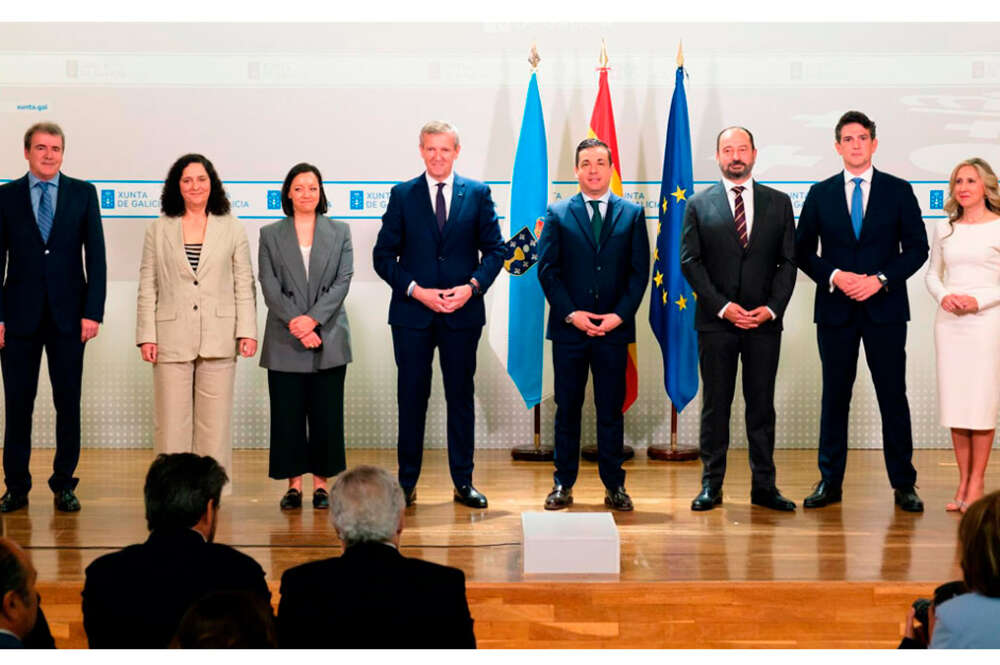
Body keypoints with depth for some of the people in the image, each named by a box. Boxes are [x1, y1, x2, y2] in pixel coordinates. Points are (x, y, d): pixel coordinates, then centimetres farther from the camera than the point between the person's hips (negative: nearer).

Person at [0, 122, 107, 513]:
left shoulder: (83, 193, 5)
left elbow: (96, 256, 2)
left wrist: (93, 312, -6)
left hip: (69, 315, 0)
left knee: (68, 404, 4)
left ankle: (64, 485, 14)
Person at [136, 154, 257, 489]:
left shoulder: (232, 229, 10)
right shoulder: (158, 231, 10)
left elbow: (244, 285, 7)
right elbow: (147, 288, 7)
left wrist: (247, 330, -2)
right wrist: (146, 335, -1)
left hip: (218, 339, 0)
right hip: (172, 339, 0)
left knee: (215, 421, 3)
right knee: (171, 421, 1)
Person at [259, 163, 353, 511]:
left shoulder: (339, 232, 9)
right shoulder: (270, 235, 8)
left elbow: (343, 280, -1)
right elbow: (269, 286, -1)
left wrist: (313, 319, -13)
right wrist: (295, 323, -14)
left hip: (329, 338, 0)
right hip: (284, 340, 0)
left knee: (326, 413, 2)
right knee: (287, 413, 2)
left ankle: (321, 482, 10)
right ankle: (294, 483, 10)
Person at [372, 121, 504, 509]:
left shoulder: (477, 194, 5)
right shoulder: (402, 195, 4)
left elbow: (494, 249, 5)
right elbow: (383, 256, 1)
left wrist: (472, 286, -11)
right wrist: (416, 290, -11)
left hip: (463, 313, 0)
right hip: (412, 313, 0)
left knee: (461, 396, 7)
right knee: (411, 396, 5)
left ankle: (463, 481, 15)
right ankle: (407, 483, 13)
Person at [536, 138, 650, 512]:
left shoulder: (632, 214, 8)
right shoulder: (557, 214, 6)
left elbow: (639, 271, 3)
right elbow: (547, 269, 1)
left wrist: (620, 315, -8)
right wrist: (571, 313, -9)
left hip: (613, 327, 0)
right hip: (568, 327, 0)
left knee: (611, 409, 5)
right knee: (567, 408, 5)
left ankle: (614, 485, 12)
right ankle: (563, 484, 11)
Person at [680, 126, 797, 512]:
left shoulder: (778, 203, 9)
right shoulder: (699, 205, 5)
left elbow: (788, 261, 6)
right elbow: (690, 262, -1)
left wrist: (772, 307, -7)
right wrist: (722, 306, -10)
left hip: (765, 321, 1)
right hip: (715, 321, -1)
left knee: (762, 405, 5)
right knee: (715, 405, 3)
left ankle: (764, 487, 11)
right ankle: (711, 485, 10)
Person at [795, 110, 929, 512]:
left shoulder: (899, 191, 5)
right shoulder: (820, 194, 7)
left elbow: (917, 248, 2)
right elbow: (803, 251, 6)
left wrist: (880, 279, -12)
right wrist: (835, 276, -10)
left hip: (885, 309, -1)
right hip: (836, 309, 1)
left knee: (893, 397, 2)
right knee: (834, 397, 6)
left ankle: (903, 485, 10)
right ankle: (829, 482, 13)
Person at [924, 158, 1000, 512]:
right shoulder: (944, 230, 12)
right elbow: (932, 274, 17)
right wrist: (943, 296, -2)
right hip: (948, 321, 4)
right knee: (954, 403, 5)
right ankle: (963, 483, 12)